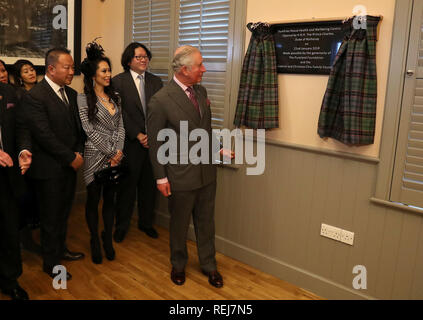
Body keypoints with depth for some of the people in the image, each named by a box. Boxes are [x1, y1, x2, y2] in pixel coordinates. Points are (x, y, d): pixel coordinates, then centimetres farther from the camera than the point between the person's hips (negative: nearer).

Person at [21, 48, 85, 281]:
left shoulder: (71, 94, 8)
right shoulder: (34, 96, -16)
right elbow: (44, 135, -20)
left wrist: (79, 153, -2)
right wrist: (71, 158, -15)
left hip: (70, 165, 7)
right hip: (49, 168, -6)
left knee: (63, 213, 19)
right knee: (50, 217, 8)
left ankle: (61, 250, 39)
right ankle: (50, 263, 25)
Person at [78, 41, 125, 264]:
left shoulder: (113, 96, 10)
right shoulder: (83, 98, -7)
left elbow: (120, 126, 6)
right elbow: (90, 131, -12)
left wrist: (119, 151, -7)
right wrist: (111, 152, -12)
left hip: (115, 156, 5)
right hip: (95, 156, -4)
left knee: (110, 198, 13)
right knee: (93, 199, 8)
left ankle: (108, 239, 28)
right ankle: (95, 241, 25)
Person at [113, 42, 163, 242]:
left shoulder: (156, 81, 10)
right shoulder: (118, 81, -2)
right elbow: (121, 113, -8)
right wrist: (138, 135, -13)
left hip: (153, 142, 4)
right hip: (130, 143, -3)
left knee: (149, 184, 11)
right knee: (127, 185, 6)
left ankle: (146, 222, 29)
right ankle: (122, 226, 23)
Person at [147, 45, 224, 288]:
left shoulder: (201, 91, 3)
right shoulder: (161, 100, -16)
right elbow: (155, 142, -10)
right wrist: (161, 177, -9)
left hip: (207, 170, 5)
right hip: (181, 175, -5)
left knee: (206, 222, 17)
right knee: (180, 224, 15)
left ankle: (209, 265, 38)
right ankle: (178, 265, 40)